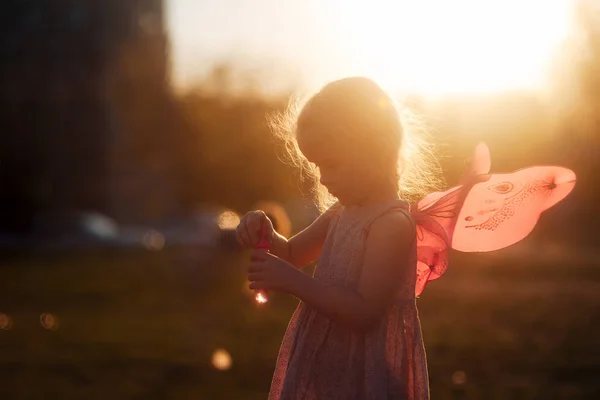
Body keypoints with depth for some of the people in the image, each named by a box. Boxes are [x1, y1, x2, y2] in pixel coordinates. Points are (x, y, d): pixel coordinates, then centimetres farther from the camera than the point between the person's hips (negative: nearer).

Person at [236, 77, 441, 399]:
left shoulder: (392, 223, -21)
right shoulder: (344, 210, 7)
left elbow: (364, 312, -27)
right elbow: (294, 253, 20)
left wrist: (293, 282, -29)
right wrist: (266, 234, -2)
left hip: (363, 373, -8)